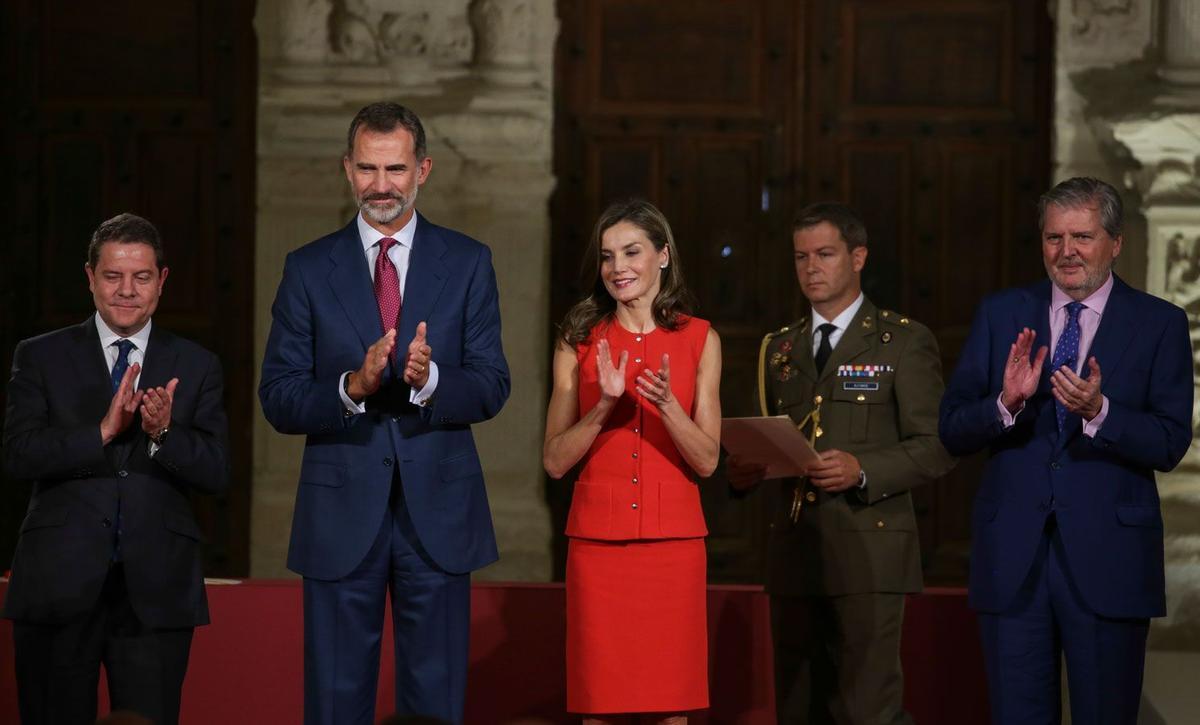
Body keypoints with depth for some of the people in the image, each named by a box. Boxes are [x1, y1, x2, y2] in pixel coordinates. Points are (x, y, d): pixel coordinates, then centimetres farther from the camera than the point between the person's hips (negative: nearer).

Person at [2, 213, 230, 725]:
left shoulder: (196, 367, 9)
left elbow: (217, 474, 1)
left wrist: (163, 432, -17)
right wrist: (103, 431, -18)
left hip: (156, 590, 0)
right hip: (61, 586, 0)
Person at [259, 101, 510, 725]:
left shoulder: (468, 263, 5)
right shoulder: (309, 270, 3)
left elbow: (492, 387, -1)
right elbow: (277, 399, -2)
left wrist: (430, 379, -22)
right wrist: (352, 387, -21)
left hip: (438, 511, 0)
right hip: (341, 514, 0)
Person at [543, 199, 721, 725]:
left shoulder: (699, 340, 5)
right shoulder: (579, 342, 6)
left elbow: (706, 460, 1)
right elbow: (555, 461, 2)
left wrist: (666, 404, -16)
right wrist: (604, 404, -13)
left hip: (672, 543, 0)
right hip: (598, 542, 0)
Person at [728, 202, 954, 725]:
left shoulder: (906, 342, 3)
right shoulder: (779, 348, 19)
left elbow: (935, 446, -4)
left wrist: (862, 470, -20)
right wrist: (745, 470, -1)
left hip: (868, 549, -5)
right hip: (793, 554, 5)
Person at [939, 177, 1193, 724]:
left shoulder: (1160, 324, 1)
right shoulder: (1000, 315, 7)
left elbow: (1170, 444, -7)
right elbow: (952, 432, 2)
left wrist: (1099, 411, -23)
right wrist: (1006, 403, -17)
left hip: (1107, 558, -2)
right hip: (1013, 556, 2)